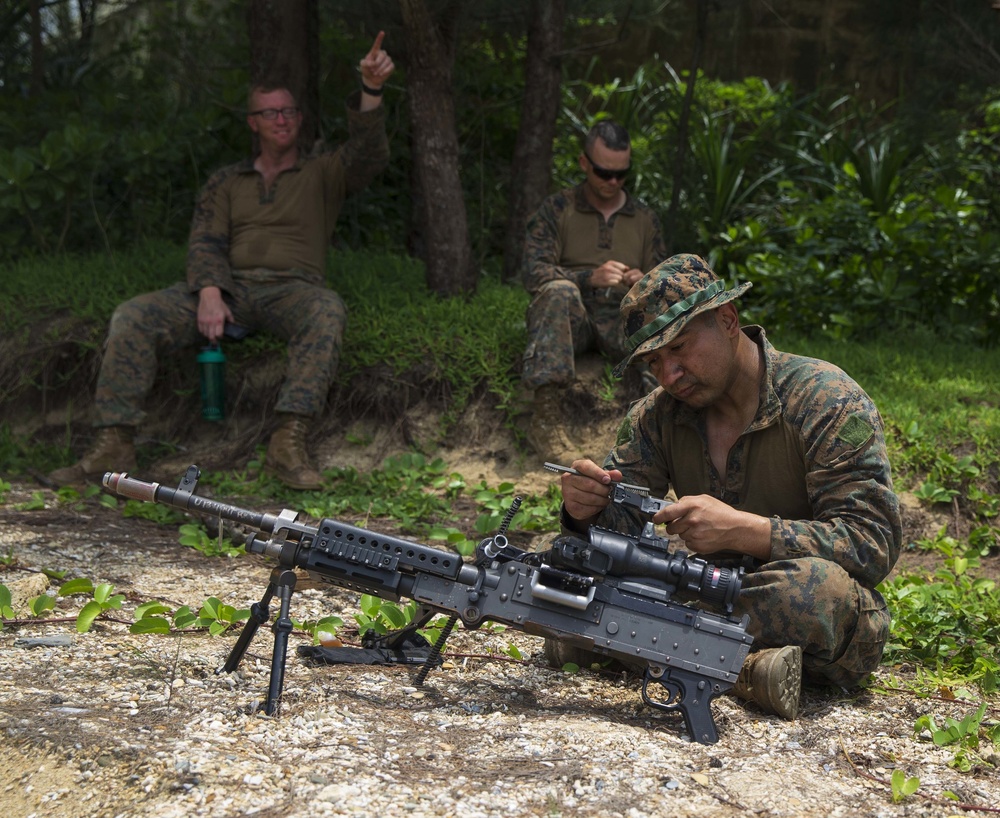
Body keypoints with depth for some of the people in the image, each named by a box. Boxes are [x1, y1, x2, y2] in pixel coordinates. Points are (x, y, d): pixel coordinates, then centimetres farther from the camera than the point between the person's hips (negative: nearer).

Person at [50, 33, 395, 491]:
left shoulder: (322, 174, 18)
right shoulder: (226, 184, 23)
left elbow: (368, 157, -3)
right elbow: (205, 243, 9)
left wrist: (371, 92, -21)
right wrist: (209, 293, -14)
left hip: (289, 289, -2)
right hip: (227, 286, 2)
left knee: (327, 310, -39)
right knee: (134, 316, -21)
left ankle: (289, 442, -46)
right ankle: (114, 446, -26)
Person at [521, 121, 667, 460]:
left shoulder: (645, 218, 17)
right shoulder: (556, 209, 8)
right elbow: (534, 275, -5)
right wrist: (591, 277, -22)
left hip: (622, 319, 2)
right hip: (570, 320, -2)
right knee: (558, 290, -37)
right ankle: (546, 417, -43)